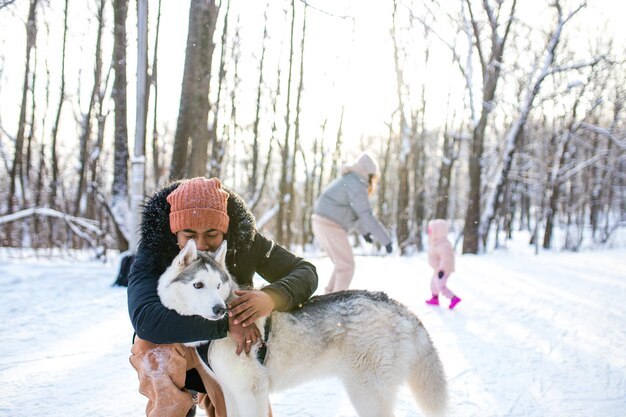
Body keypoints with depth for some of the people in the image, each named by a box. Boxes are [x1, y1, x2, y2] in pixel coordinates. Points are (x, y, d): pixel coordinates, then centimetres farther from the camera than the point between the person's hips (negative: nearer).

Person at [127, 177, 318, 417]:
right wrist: (225, 324, -50)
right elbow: (145, 318, -43)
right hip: (167, 343, -3)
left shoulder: (244, 243, -20)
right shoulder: (153, 254, -27)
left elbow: (305, 272, -18)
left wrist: (272, 297, -42)